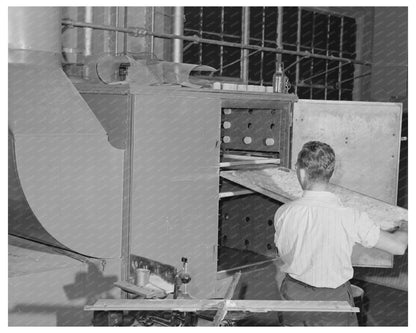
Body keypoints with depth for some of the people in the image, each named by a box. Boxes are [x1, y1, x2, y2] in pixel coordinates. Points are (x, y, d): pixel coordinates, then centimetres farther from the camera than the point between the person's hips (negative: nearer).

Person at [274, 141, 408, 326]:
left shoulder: (283, 214, -18)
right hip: (333, 299, -2)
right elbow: (398, 247, -12)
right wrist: (405, 232, 10)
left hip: (294, 294, 3)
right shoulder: (351, 219, -24)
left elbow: (283, 254, 0)